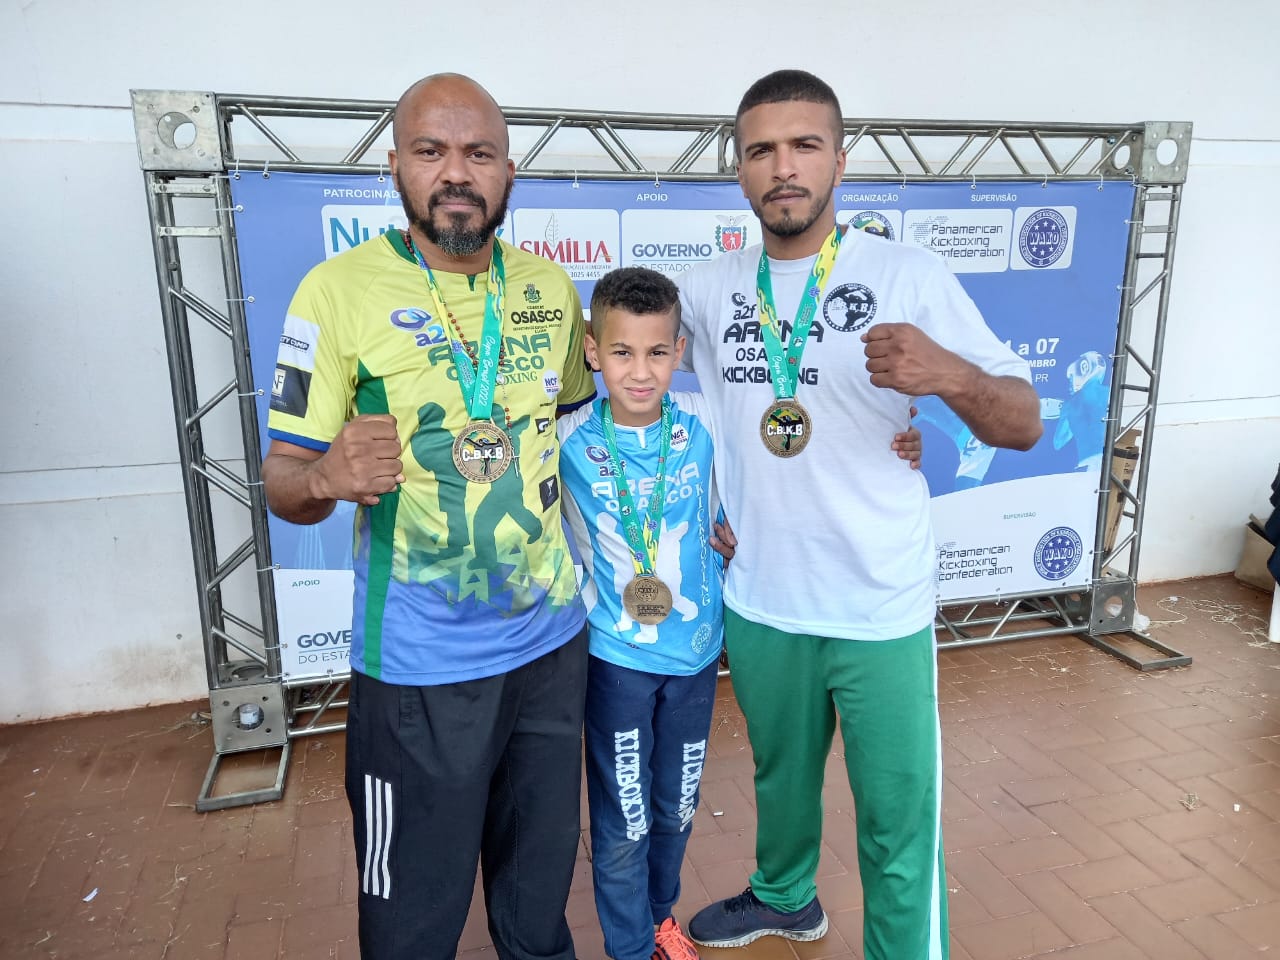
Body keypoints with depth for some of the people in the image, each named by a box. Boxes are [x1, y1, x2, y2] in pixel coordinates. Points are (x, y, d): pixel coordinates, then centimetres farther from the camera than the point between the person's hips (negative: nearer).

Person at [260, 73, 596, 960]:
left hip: (553, 638, 4)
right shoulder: (340, 290, -11)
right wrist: (324, 478, -31)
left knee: (542, 874, 23)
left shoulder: (550, 287, 2)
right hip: (419, 665, -4)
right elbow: (283, 477, -10)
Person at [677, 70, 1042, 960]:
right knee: (781, 776, 24)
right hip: (758, 604, 4)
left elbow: (1025, 425, -11)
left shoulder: (910, 276, -9)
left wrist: (950, 374, -33)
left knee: (901, 825, 5)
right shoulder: (708, 290, 1)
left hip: (882, 611, -3)